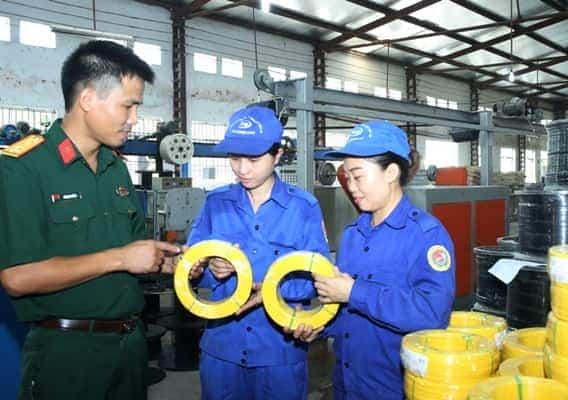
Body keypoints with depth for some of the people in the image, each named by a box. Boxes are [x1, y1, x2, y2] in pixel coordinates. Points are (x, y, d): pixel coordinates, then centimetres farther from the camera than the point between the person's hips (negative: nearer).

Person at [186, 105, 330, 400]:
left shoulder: (304, 207, -5)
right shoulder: (216, 202, 2)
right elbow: (191, 264, 1)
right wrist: (212, 270, -20)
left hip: (281, 347, -2)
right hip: (221, 344, 2)